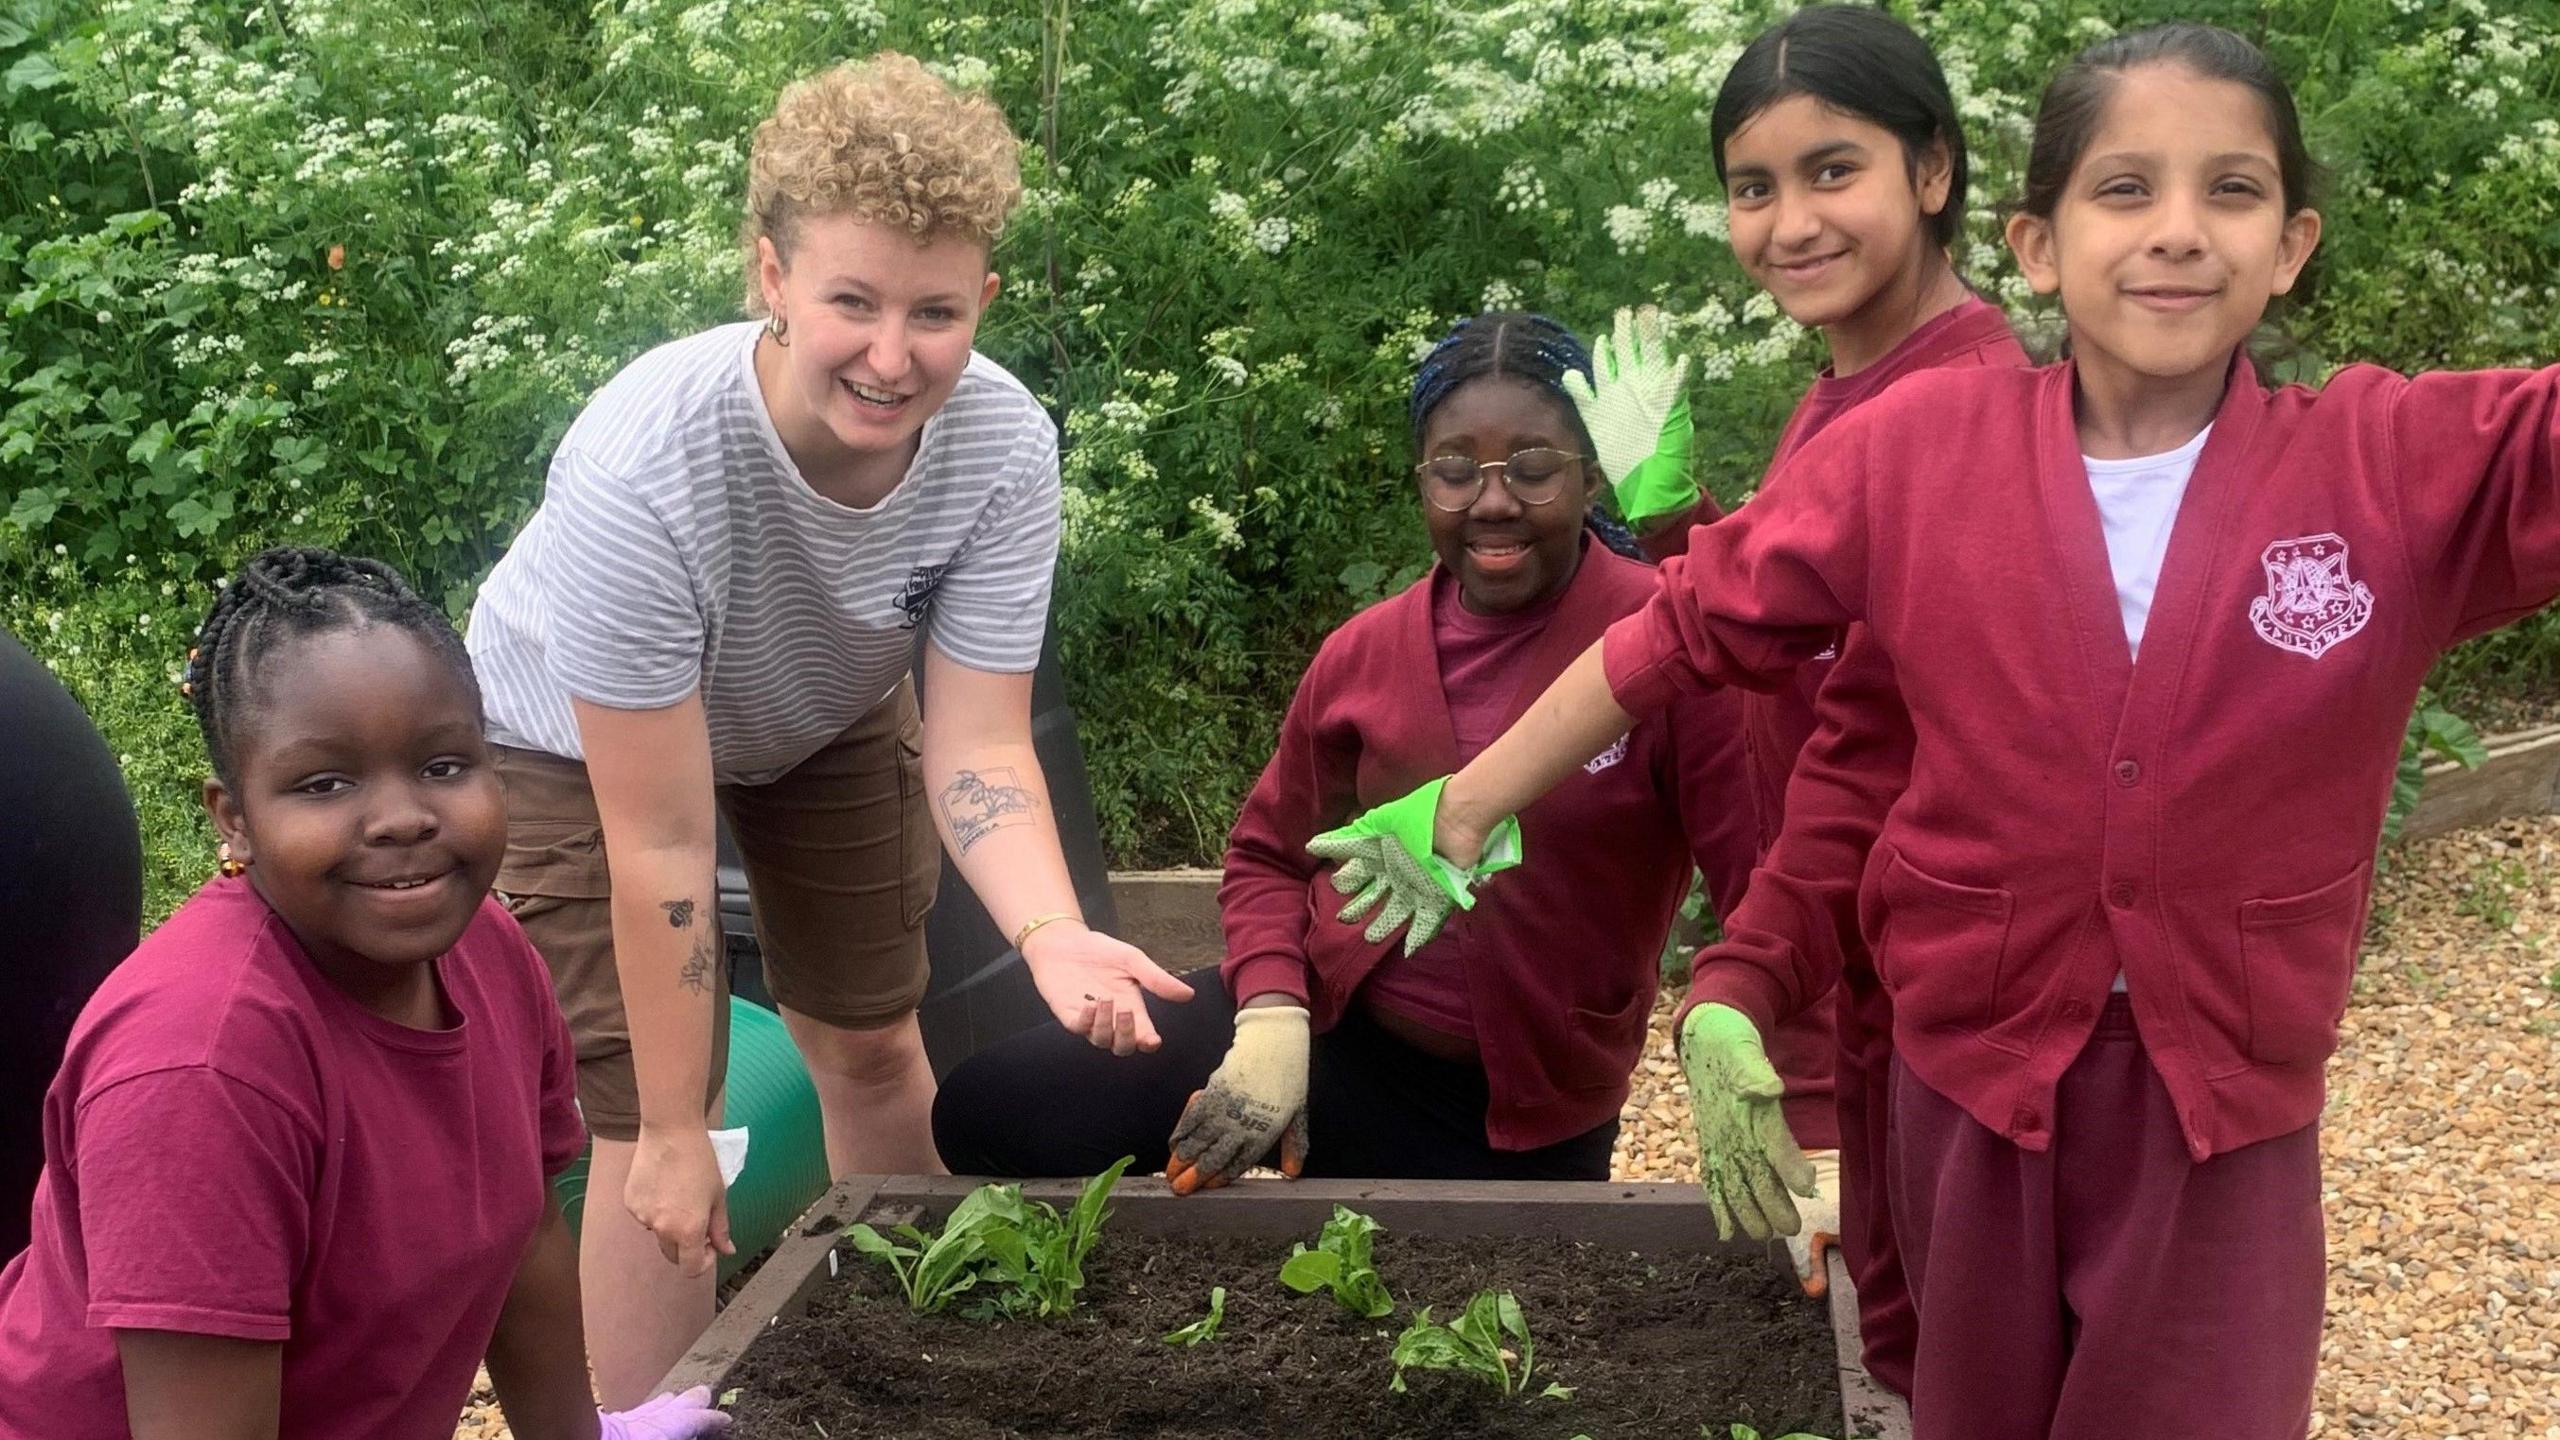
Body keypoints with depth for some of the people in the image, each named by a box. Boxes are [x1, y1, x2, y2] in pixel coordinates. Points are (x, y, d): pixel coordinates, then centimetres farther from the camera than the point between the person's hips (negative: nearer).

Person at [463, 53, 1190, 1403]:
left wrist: (1052, 933, -47)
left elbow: (979, 753, -27)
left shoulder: (1003, 446, -31)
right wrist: (674, 1133, -26)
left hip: (820, 713, 4)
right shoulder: (649, 470, -41)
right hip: (585, 744, -4)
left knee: (873, 1048, 13)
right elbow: (661, 846, -34)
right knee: (647, 1125, -9)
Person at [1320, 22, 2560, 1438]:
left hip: (2224, 1100, -1)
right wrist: (1470, 805, 4)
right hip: (1970, 1062, 1)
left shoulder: (2403, 469, -11)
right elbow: (1692, 624, -1)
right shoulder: (1921, 446, -9)